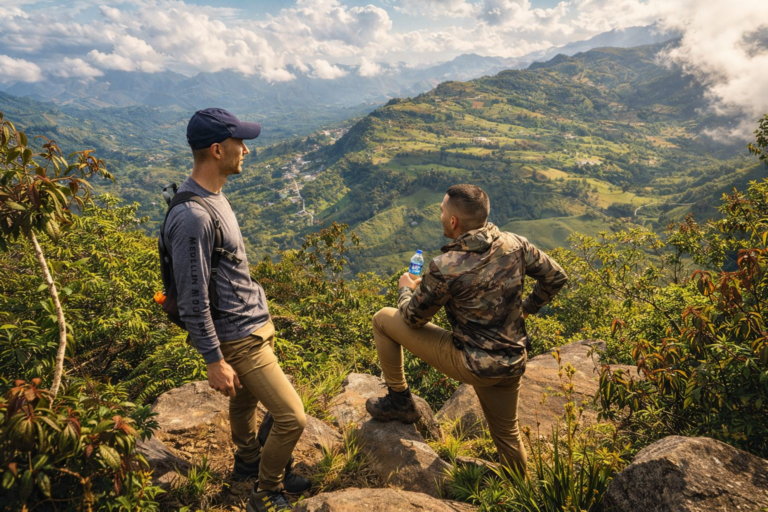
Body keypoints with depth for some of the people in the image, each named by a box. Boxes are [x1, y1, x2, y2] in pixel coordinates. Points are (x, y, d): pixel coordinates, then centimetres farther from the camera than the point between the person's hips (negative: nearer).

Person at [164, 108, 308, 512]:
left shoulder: (214, 195, 5)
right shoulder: (192, 217, -27)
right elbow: (193, 300, -23)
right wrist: (214, 361, -18)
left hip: (256, 323, 9)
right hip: (238, 339, -9)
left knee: (245, 401, 27)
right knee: (292, 418, -4)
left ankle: (249, 462, 50)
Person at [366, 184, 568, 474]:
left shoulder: (445, 268, -23)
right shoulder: (516, 245, -7)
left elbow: (414, 318, -8)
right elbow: (556, 278, 8)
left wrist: (406, 288, 14)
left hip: (469, 365, -6)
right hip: (512, 364, 6)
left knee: (384, 319, 4)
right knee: (506, 433, 30)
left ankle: (399, 401, 18)